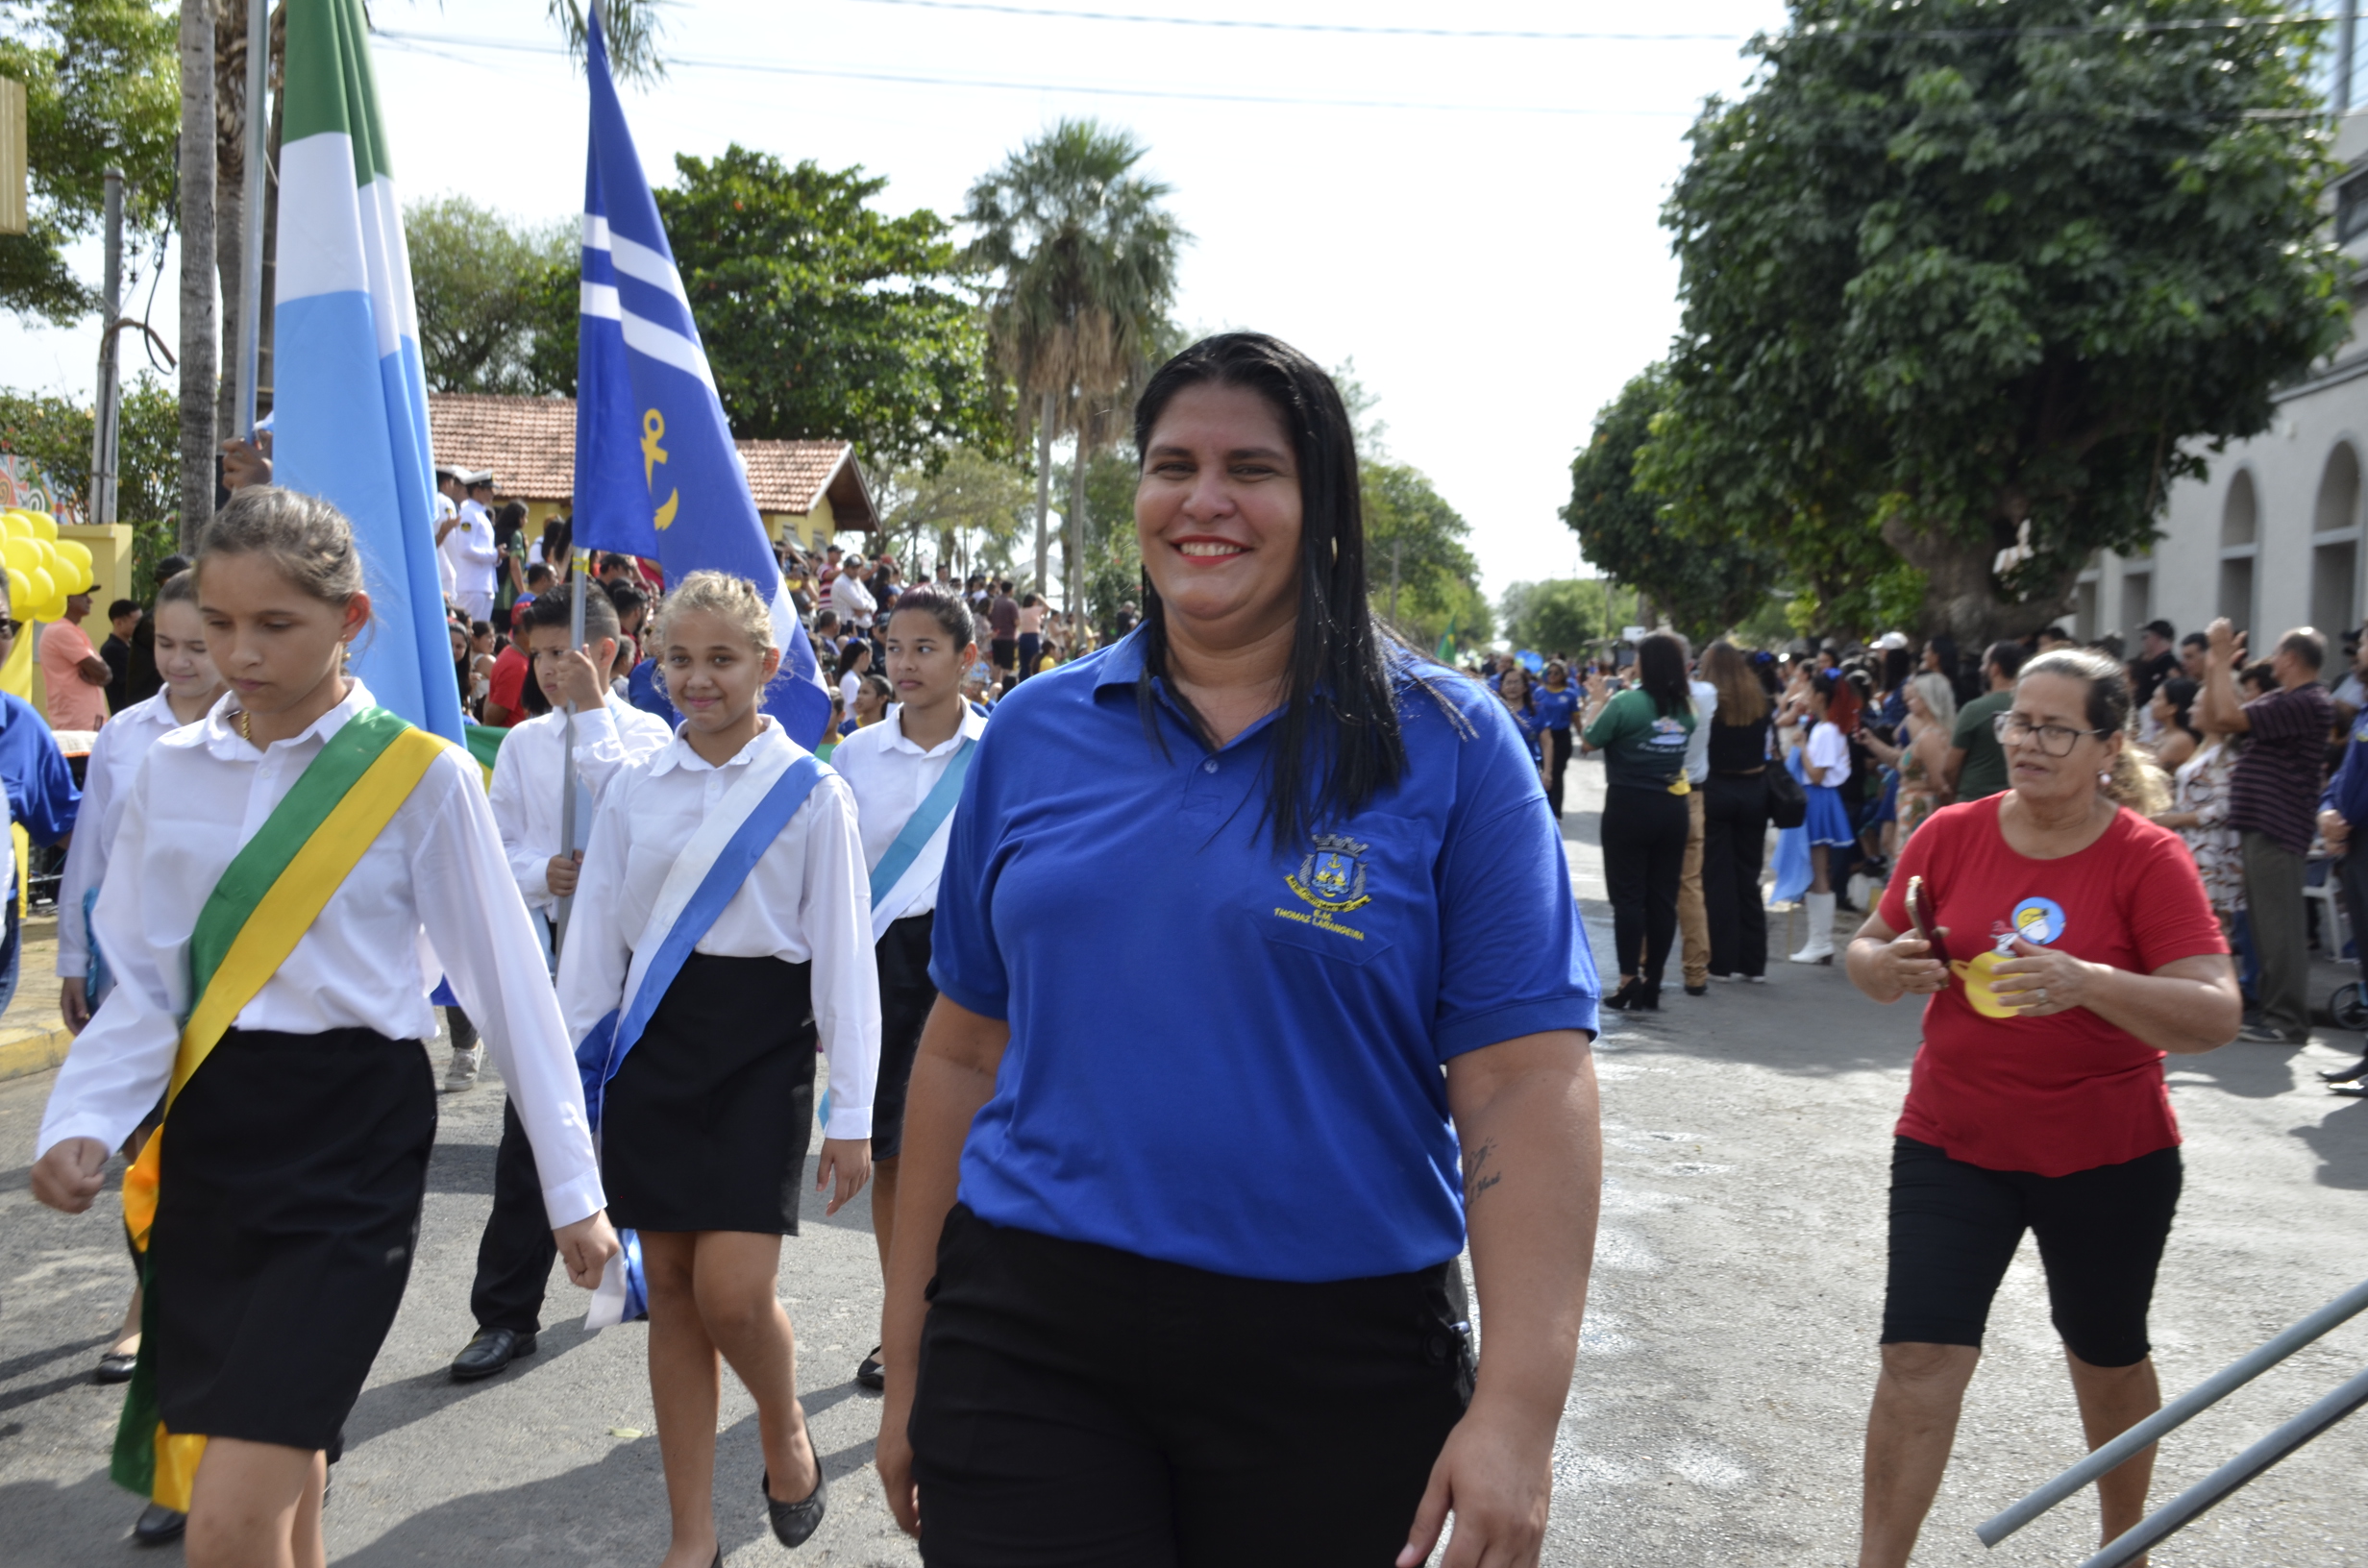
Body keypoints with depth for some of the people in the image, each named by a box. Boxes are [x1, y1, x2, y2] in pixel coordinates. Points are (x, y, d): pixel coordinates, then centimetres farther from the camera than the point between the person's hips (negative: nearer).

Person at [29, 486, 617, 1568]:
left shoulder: (421, 776, -7)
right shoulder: (172, 772, 5)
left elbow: (508, 981, -4)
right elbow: (143, 985, 8)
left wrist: (571, 1185, -2)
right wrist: (81, 1124, -11)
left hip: (352, 1144, -4)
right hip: (206, 1135, 5)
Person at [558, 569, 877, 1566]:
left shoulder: (810, 793, -3)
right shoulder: (633, 792, 7)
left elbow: (844, 958, -4)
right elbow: (594, 942, 10)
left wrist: (851, 1115, -6)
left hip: (761, 1044, -3)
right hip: (652, 1041, 4)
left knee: (733, 1291, -11)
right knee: (672, 1293, 7)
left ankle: (784, 1427, 24)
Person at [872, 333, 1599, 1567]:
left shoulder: (1447, 748, -4)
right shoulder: (1034, 734, 4)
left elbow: (1526, 1082, -9)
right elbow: (965, 1053, 8)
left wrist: (1519, 1408, -18)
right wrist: (908, 1360, 10)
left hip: (1332, 1367, -1)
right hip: (1029, 1338, 2)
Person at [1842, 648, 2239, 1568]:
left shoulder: (2148, 859, -11)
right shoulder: (1952, 834, -4)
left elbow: (2216, 1017, -19)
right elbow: (1867, 953, 6)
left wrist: (2087, 983, -34)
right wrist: (1890, 968, -18)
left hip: (2108, 1157, -1)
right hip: (1952, 1144, 1)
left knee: (2106, 1357, 20)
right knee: (1919, 1357, -7)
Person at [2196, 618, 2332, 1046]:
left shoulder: (2307, 703, -15)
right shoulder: (2282, 700, 16)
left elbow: (2230, 717, -24)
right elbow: (2214, 718, 18)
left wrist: (2223, 663, -14)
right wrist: (2215, 669, 9)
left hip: (2277, 829, -10)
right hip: (2262, 825, 10)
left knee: (2278, 925, -7)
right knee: (2266, 923, 14)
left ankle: (2288, 1021, -3)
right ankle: (2276, 1011, 21)